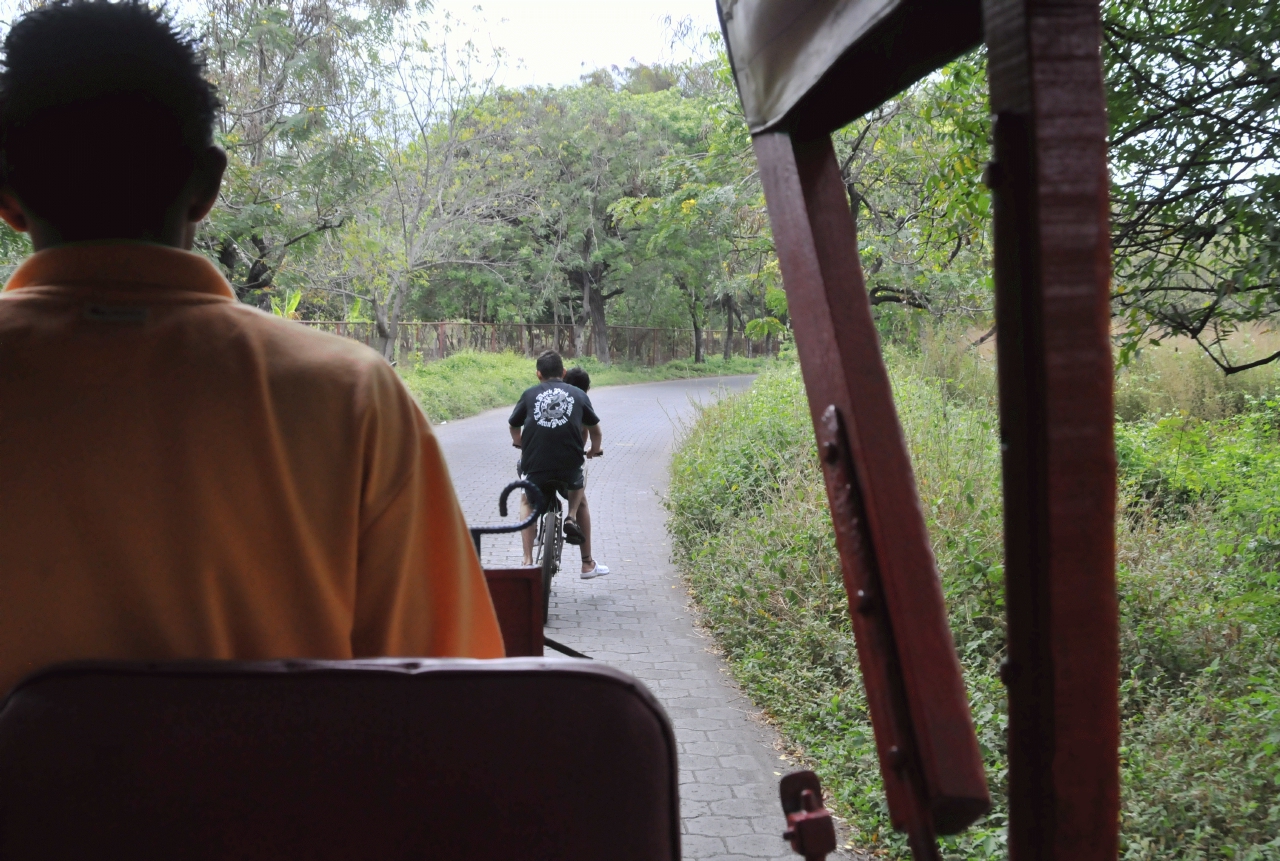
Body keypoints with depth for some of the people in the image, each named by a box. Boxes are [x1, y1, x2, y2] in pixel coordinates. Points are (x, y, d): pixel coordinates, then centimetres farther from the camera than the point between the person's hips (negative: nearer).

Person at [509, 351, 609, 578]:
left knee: (528, 504, 28)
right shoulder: (578, 394, 14)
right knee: (580, 501, 28)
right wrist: (595, 450, 43)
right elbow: (594, 429, 22)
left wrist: (520, 444, 45)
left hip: (536, 463, 0)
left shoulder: (530, 394, 13)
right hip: (569, 463, 0)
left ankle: (528, 561, 15)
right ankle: (588, 564, 20)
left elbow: (513, 426, 23)